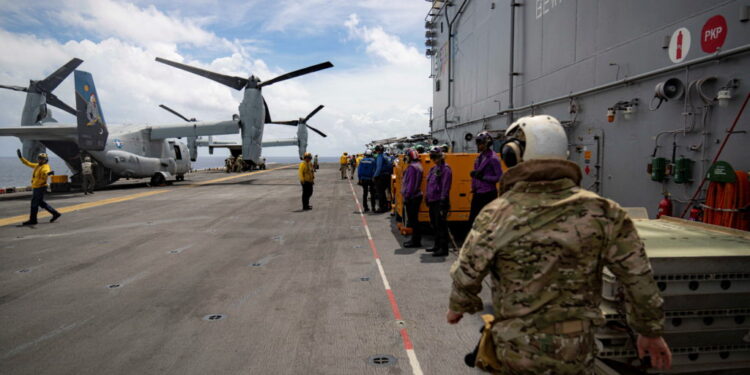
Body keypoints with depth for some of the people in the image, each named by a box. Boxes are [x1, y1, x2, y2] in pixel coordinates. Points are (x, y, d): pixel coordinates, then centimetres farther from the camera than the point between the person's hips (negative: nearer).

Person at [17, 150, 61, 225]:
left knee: (34, 203, 0)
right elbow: (28, 163, 28)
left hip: (40, 188, -9)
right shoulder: (37, 165, 12)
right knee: (41, 203, 15)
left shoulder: (45, 167, -17)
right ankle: (55, 213, 19)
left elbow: (46, 171, -41)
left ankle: (32, 220, 12)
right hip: (35, 187, 9)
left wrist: (49, 173, -64)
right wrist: (21, 157, 28)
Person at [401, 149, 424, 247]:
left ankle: (416, 241, 2)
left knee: (413, 219, -4)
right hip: (416, 196, 10)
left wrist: (407, 196, -18)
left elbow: (411, 183, -21)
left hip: (412, 198, -10)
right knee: (413, 219, 16)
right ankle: (415, 239, 23)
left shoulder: (412, 167, -16)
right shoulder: (418, 166, 15)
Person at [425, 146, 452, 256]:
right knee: (434, 224, 17)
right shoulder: (434, 169, 15)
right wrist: (428, 198, 18)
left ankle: (443, 249, 2)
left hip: (440, 202, -9)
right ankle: (437, 245, 30)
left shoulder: (445, 169, -11)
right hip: (432, 201, 9)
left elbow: (445, 186, -17)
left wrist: (443, 201, -21)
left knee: (441, 225, -5)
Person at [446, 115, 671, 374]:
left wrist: (458, 307, 14)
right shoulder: (602, 211, -9)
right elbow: (638, 278, -4)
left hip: (515, 346, -1)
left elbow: (466, 273, -6)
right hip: (575, 347, 2)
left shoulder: (496, 214, -14)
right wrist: (651, 331, 12)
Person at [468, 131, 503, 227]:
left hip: (488, 194, -8)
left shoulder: (493, 158, -12)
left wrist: (483, 177, -19)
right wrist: (474, 173, 1)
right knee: (472, 219, 10)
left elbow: (499, 177, -15)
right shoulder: (479, 157, 12)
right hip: (477, 194, 8)